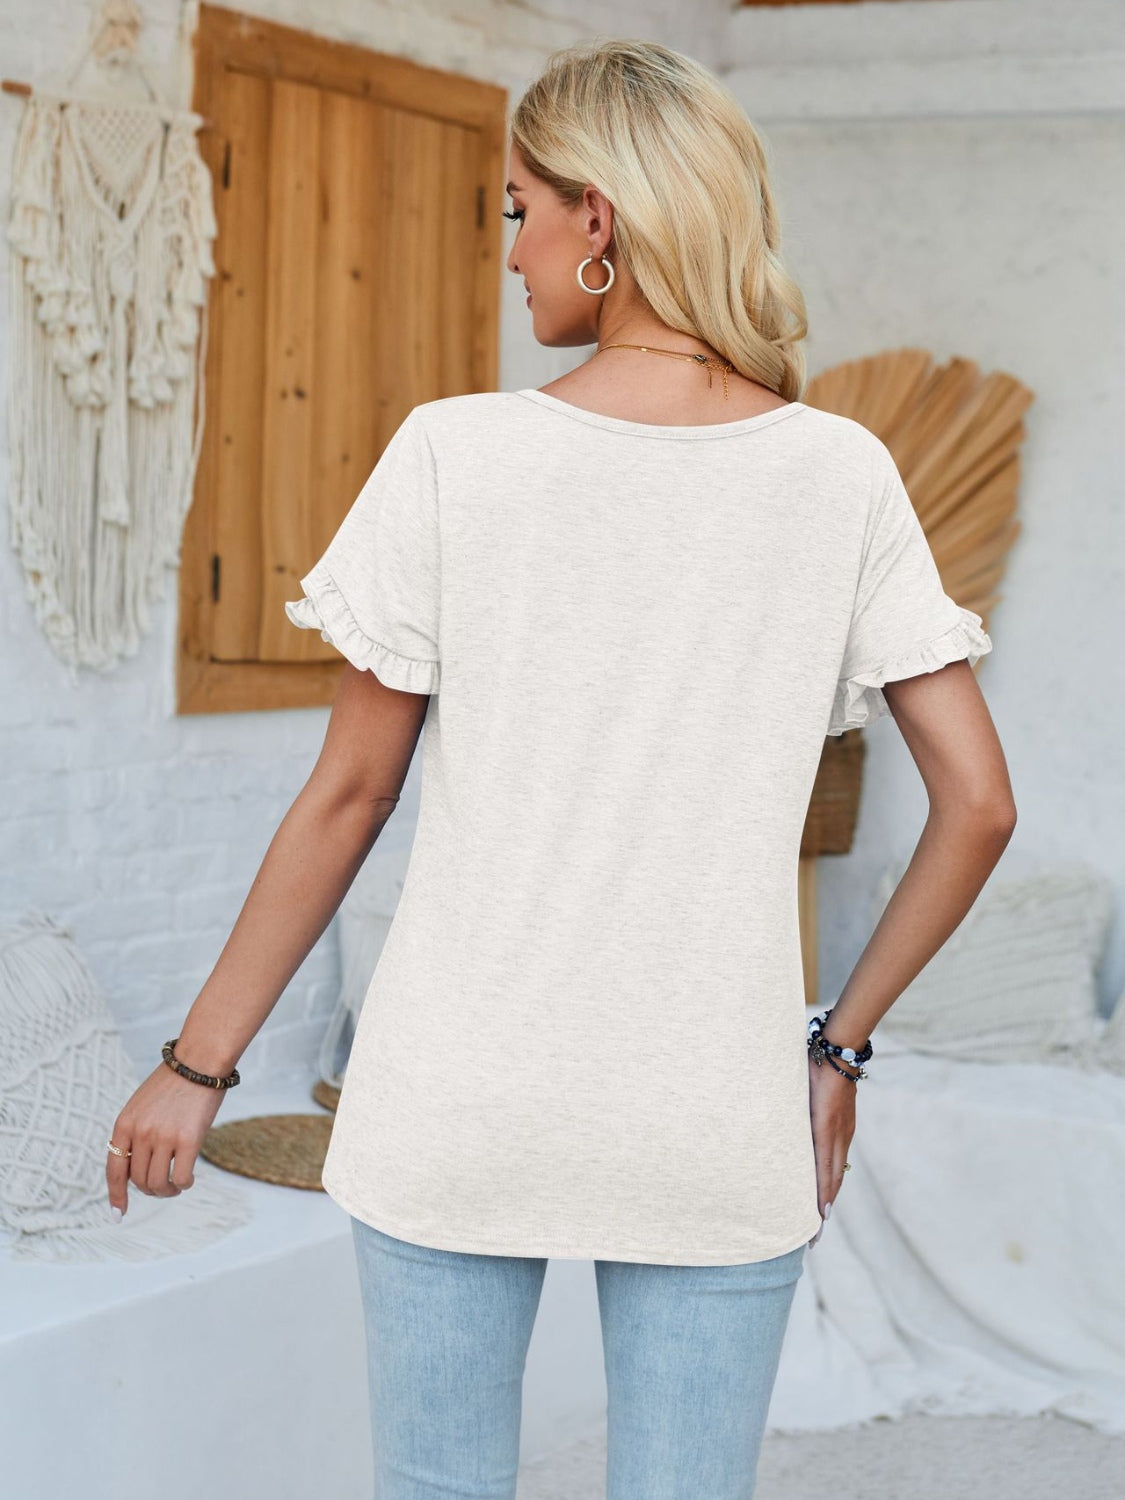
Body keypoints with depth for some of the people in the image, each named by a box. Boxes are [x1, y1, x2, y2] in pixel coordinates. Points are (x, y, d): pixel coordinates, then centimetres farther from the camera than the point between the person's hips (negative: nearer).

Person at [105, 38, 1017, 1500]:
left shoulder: (455, 456, -8)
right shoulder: (842, 477, -2)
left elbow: (345, 799, -3)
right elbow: (979, 803, -2)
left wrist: (197, 1064, 7)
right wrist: (838, 1045, 9)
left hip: (459, 1105, -1)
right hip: (717, 1126, 1)